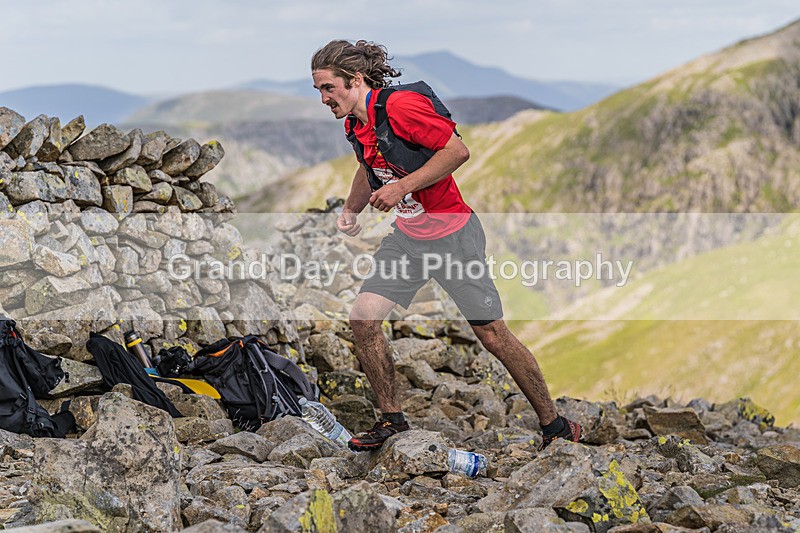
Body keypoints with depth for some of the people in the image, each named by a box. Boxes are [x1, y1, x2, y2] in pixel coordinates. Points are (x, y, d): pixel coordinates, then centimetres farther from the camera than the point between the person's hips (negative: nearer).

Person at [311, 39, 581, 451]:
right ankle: (391, 418, 14)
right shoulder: (353, 124, 5)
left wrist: (401, 187, -26)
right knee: (362, 318, -3)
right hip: (406, 238, 8)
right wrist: (350, 210, 12)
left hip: (452, 235, -8)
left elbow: (457, 151, -25)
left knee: (492, 335, -3)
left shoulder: (399, 105, -22)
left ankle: (554, 425, 12)